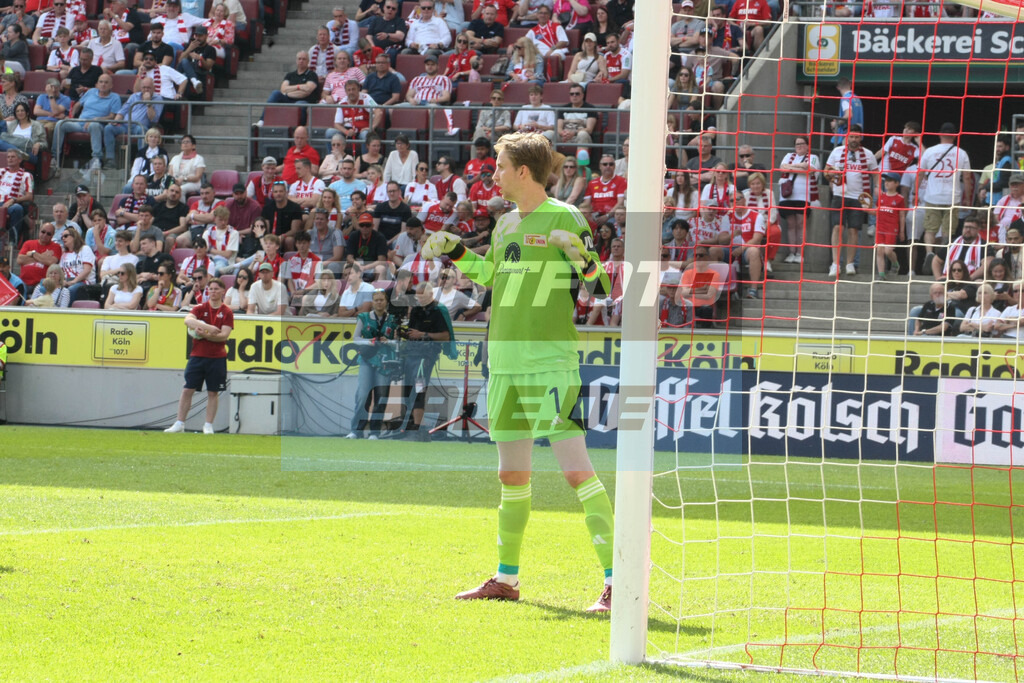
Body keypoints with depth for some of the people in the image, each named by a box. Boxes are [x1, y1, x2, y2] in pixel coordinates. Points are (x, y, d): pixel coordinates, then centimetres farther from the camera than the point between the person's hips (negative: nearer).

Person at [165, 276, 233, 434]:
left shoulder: (227, 312, 2)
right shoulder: (200, 308, 4)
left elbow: (224, 335, -8)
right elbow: (188, 320, -15)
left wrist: (205, 335, -21)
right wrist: (208, 327, -30)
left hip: (217, 358, -1)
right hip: (197, 355, 1)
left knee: (213, 392, 2)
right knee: (187, 390, -1)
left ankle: (208, 426, 10)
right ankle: (179, 424, 4)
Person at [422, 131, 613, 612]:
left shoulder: (565, 219, -7)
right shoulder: (506, 224, 14)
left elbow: (600, 291, -8)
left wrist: (583, 260, -26)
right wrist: (455, 252, 22)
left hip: (550, 361, -8)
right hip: (505, 362, 8)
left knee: (577, 471, -14)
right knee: (511, 477, 15)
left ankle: (615, 580, -15)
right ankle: (506, 578, 25)